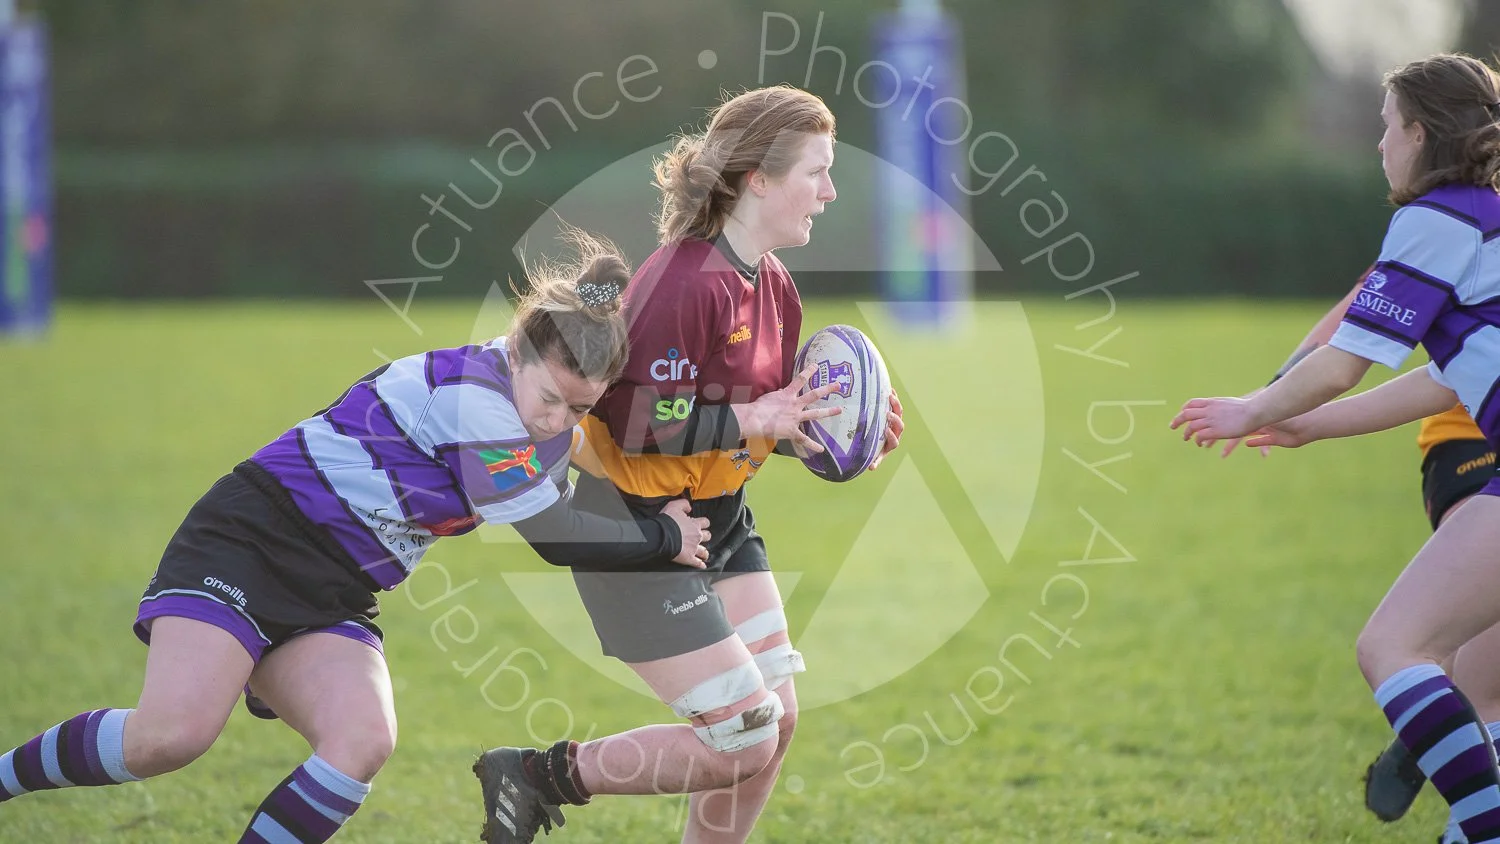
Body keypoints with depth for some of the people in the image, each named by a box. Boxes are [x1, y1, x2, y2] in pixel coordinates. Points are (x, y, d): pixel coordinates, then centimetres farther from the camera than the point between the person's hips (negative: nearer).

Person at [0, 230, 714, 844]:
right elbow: (553, 537, -18)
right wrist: (664, 537, -6)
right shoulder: (470, 392, -21)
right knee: (172, 733, -26)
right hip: (247, 541, -8)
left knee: (364, 741, -19)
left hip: (334, 599, 9)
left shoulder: (534, 402, 6)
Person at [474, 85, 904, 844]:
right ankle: (538, 775, 4)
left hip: (718, 521, 9)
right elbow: (637, 424, -28)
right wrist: (751, 421, -24)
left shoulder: (772, 287, 6)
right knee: (742, 741, -9)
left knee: (775, 720, 7)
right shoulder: (686, 283, -24)